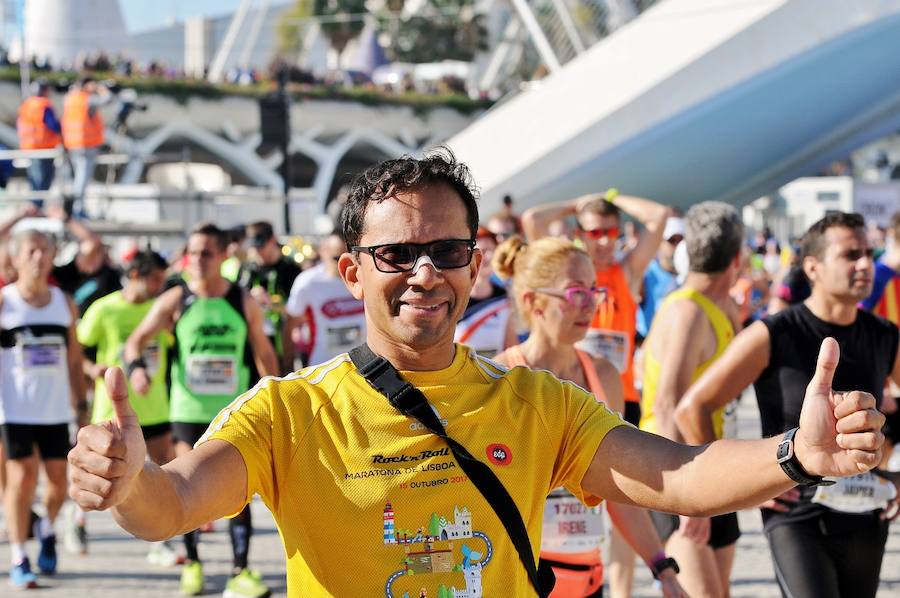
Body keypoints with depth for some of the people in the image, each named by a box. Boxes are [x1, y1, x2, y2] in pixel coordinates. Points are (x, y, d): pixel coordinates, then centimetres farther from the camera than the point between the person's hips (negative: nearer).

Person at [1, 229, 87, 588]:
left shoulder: (64, 303, 8)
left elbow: (74, 360, 12)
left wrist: (82, 406, 10)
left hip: (56, 407, 3)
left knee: (58, 480, 4)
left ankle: (47, 529, 34)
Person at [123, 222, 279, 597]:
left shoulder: (244, 302, 2)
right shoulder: (175, 300, -1)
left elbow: (264, 353, 10)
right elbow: (137, 339, -2)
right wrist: (136, 365, -23)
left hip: (234, 412, 0)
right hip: (188, 410, 0)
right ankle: (192, 563, 23)